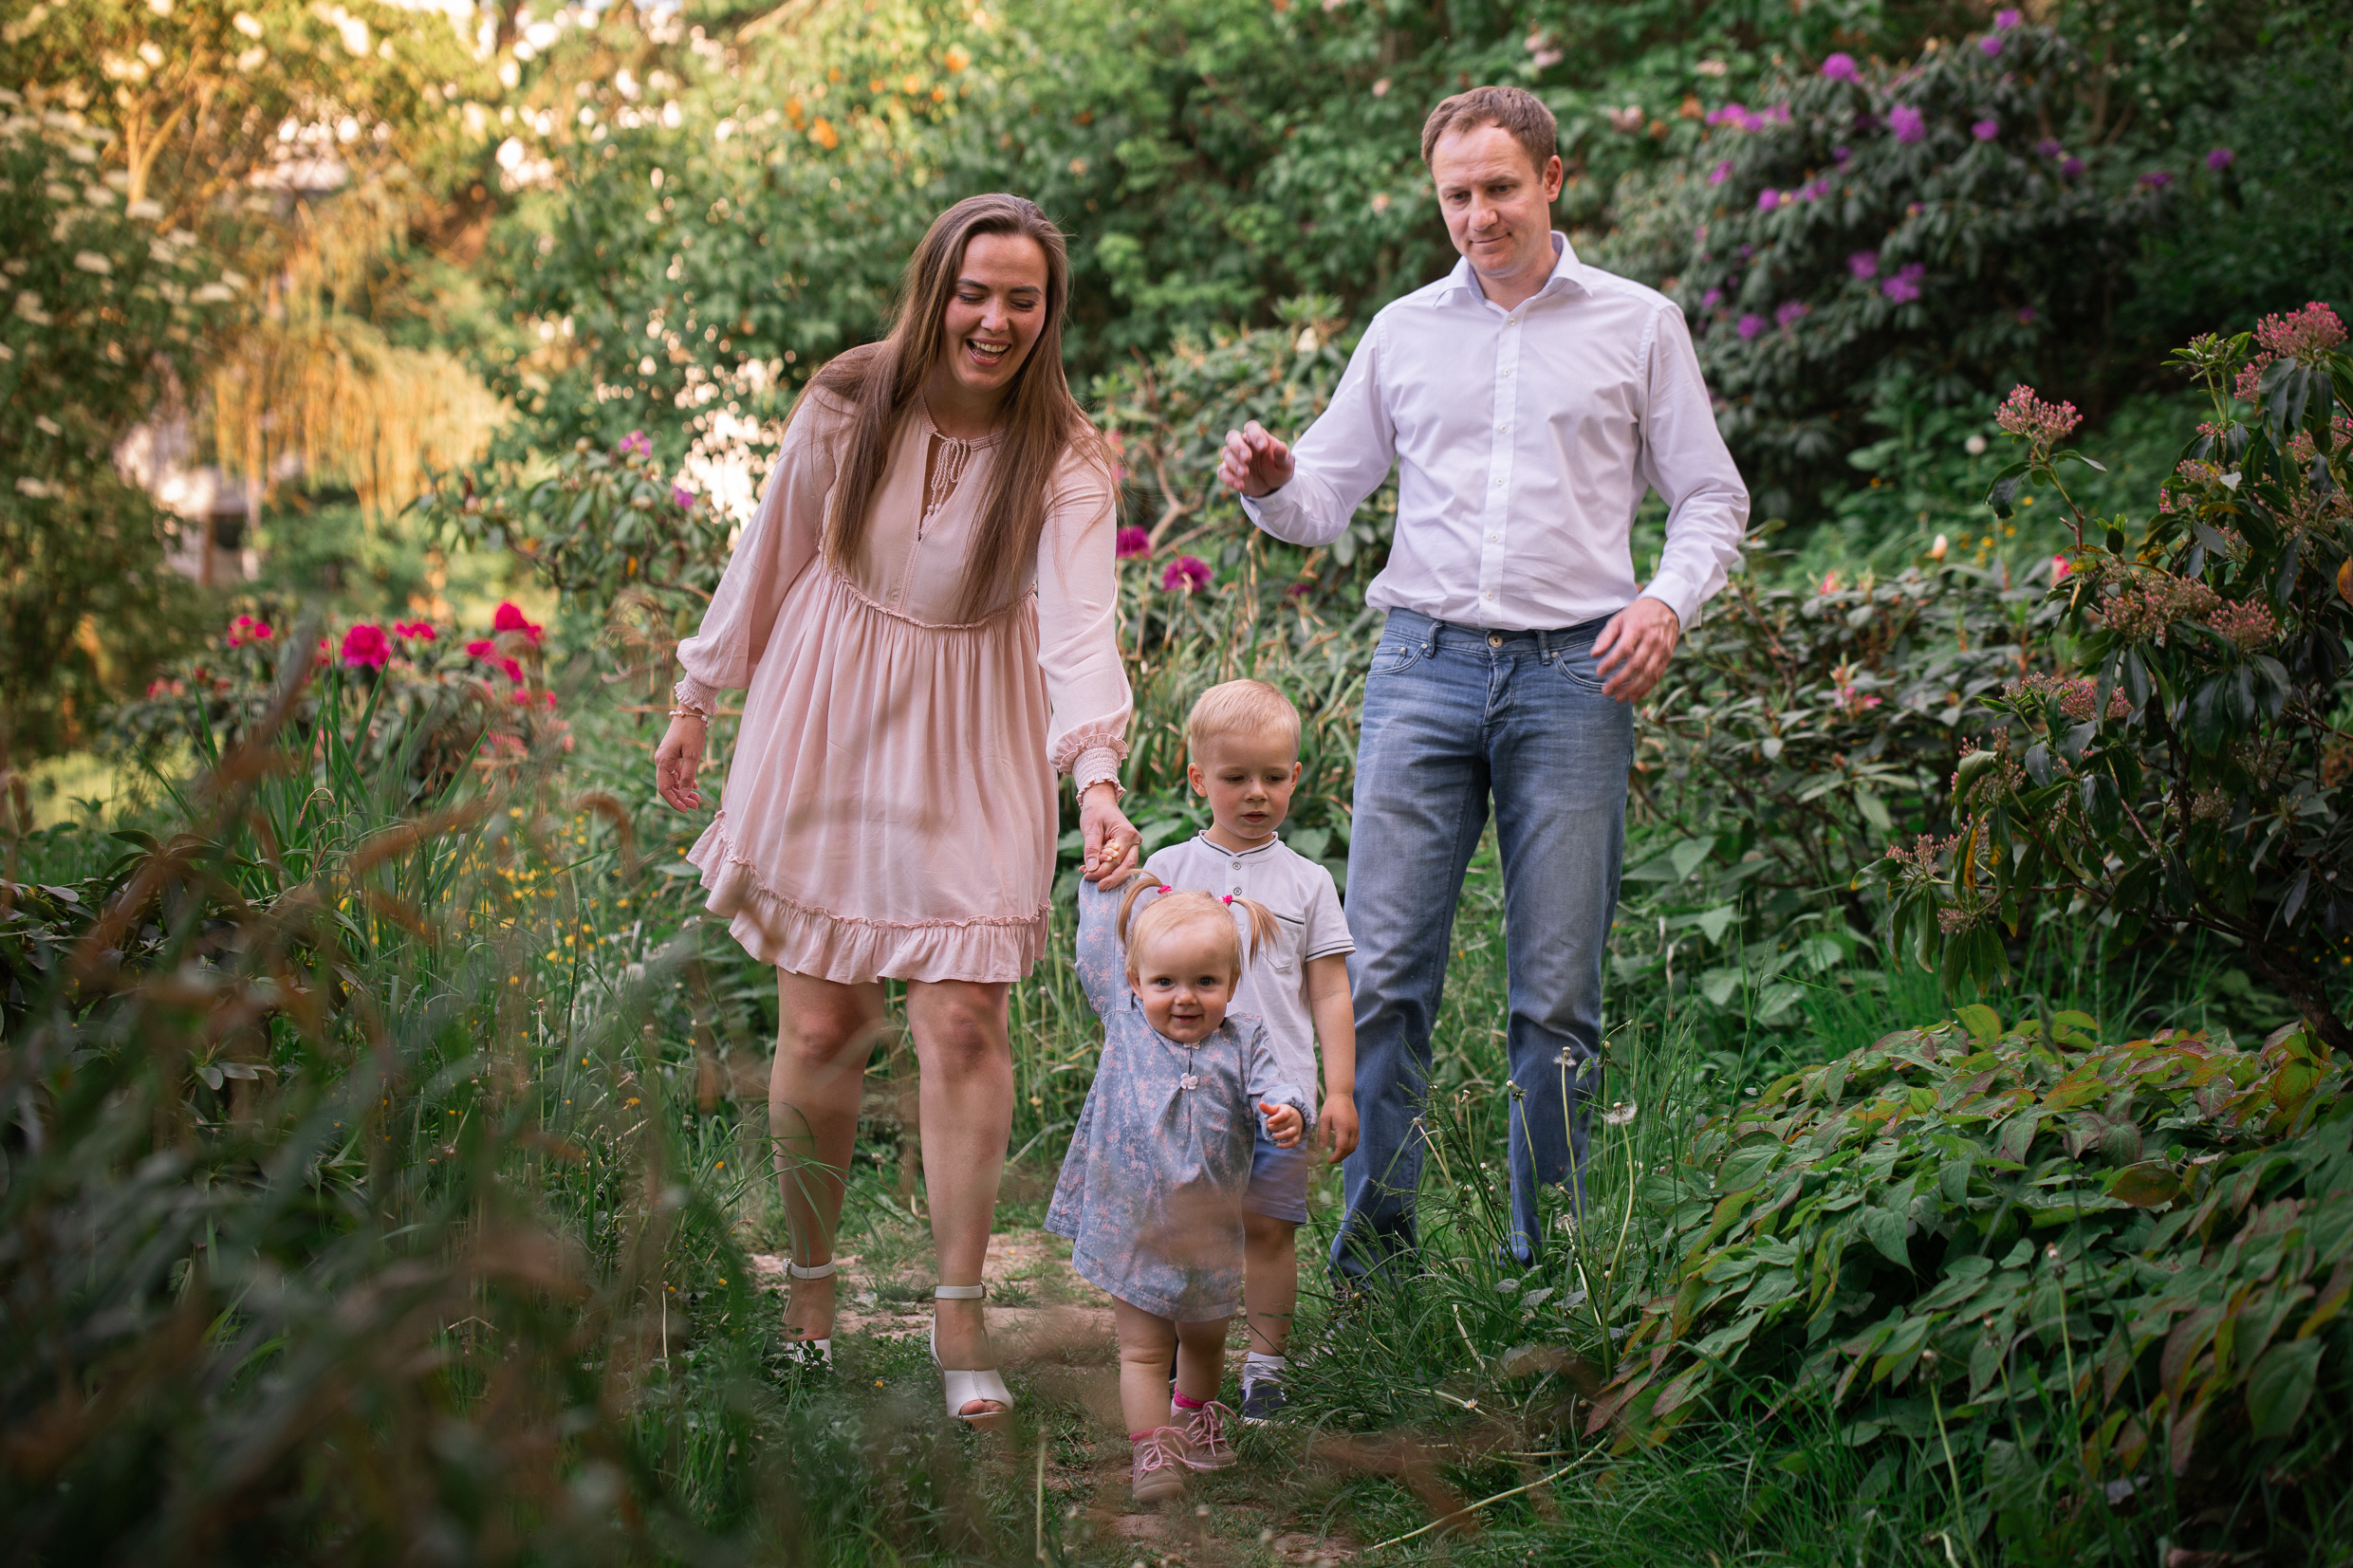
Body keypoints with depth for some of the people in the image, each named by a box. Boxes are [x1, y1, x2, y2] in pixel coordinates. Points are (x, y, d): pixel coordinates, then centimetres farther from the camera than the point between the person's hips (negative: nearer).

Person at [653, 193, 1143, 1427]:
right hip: (830, 726, 1)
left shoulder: (1062, 459, -13)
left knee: (964, 1023, -7)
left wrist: (1099, 776, -41)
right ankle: (811, 1279, 23)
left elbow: (1080, 624, -26)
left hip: (973, 748, -1)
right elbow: (769, 559, 4)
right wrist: (698, 701, 12)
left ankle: (959, 1311, 7)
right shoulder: (845, 404, -9)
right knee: (821, 1025, 2)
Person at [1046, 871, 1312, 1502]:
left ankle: (1197, 1415, 46)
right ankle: (1153, 1449, 1)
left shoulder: (1241, 1040, -4)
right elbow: (1097, 952, 7)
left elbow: (1269, 1085, -17)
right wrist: (1105, 883, 13)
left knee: (1204, 1339, 22)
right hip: (1130, 1225, -2)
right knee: (1143, 1348, -2)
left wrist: (1286, 1111, -39)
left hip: (1208, 1231, 2)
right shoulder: (1124, 1020, -3)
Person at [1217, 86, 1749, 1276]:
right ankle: (1374, 1244, 6)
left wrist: (1668, 600, -7)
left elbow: (1709, 496, 11)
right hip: (1424, 666, 1)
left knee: (1558, 993, 1)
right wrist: (1267, 483, -7)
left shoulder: (1638, 326, 9)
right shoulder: (1403, 332, 14)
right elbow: (1325, 497, 16)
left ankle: (1545, 1261, 11)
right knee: (1380, 973, -4)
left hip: (1574, 677, -1)